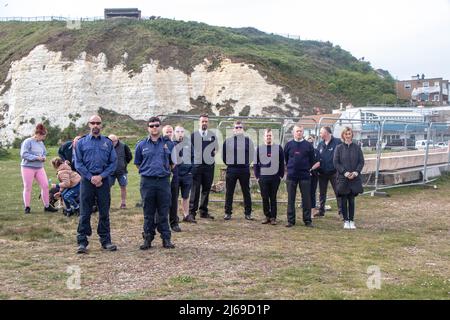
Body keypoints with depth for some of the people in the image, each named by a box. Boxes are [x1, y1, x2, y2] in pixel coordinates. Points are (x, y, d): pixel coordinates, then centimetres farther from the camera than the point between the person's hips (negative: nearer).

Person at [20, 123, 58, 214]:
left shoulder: (41, 143, 9)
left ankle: (47, 206, 9)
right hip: (28, 168, -6)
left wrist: (44, 157, -3)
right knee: (28, 188, 2)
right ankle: (27, 207, 12)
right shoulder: (27, 142, -12)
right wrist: (36, 157, -23)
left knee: (45, 186, 0)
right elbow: (23, 154, -18)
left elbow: (44, 153, 21)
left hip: (39, 168, 6)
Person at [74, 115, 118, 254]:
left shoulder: (108, 143, 8)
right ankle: (82, 242, 3)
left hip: (103, 180, 1)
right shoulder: (81, 142, 6)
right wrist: (91, 177, -9)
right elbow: (78, 163, 1)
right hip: (87, 180, -1)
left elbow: (113, 162, 4)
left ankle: (106, 241, 13)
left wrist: (101, 176, -8)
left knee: (104, 213, 6)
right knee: (85, 213, -1)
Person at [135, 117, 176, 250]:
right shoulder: (141, 145, 6)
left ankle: (166, 238, 10)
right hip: (147, 182, 0)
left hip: (164, 181, 0)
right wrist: (148, 170, 8)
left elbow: (173, 163, 15)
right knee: (148, 212, 5)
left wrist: (165, 170, 7)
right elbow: (138, 164, 14)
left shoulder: (168, 144, 7)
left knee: (163, 212, 4)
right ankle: (148, 238, 12)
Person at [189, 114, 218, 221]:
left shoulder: (212, 135, 10)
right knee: (195, 190, -5)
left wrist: (213, 153, 5)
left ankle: (203, 211, 17)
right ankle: (192, 212, -2)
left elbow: (216, 148, 20)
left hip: (209, 165, 3)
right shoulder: (193, 135, 2)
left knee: (206, 189, 8)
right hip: (196, 165, -3)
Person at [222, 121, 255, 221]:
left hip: (244, 170, 0)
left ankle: (248, 213, 11)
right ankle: (228, 213, 11)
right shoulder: (227, 141, 4)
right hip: (231, 170, 0)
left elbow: (252, 155, 10)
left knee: (246, 192, 5)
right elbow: (223, 155, 11)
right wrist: (228, 164, 10)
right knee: (229, 192, 4)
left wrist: (246, 164, 8)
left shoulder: (248, 141, 3)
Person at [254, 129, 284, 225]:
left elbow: (282, 163, 5)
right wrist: (257, 176, 1)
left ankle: (273, 217, 8)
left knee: (273, 198, 3)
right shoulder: (259, 148, 6)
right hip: (263, 177, 1)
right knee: (265, 198, 3)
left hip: (275, 177, -1)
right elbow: (256, 163, 7)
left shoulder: (278, 148, 4)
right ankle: (267, 216, 14)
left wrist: (281, 175, 0)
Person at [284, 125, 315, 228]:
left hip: (305, 175, -1)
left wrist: (308, 169, 5)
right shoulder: (289, 145, 4)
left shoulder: (308, 145, 3)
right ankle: (291, 220, 10)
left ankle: (307, 220, 8)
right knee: (291, 199, 4)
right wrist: (290, 167, 10)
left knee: (306, 199, 1)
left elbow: (312, 160, 9)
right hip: (291, 176, 1)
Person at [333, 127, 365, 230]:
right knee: (344, 200, 3)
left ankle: (351, 220, 11)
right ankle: (346, 221, 12)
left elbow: (361, 161, 4)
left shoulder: (357, 148, 4)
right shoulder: (339, 148, 0)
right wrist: (344, 172, -12)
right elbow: (335, 162, -3)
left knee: (351, 200, 5)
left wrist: (356, 172, -11)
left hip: (354, 178, 1)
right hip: (342, 178, -1)